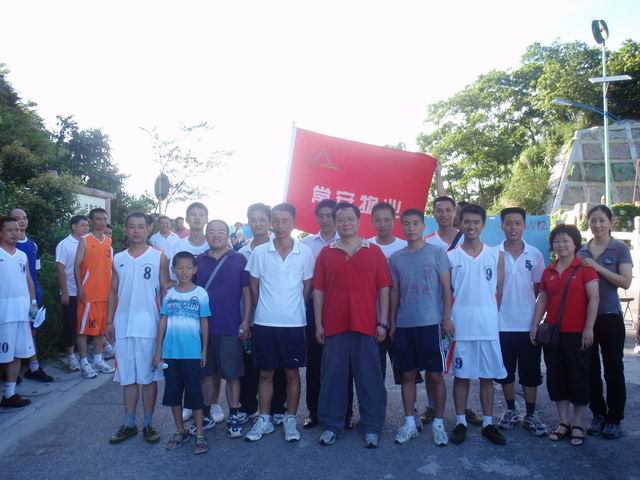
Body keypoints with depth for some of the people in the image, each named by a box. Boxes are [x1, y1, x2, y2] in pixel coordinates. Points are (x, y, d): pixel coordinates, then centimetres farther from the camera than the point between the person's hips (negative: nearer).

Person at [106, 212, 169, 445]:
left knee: (148, 377, 5)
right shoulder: (118, 259, 9)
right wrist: (109, 321, 6)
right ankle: (129, 424, 21)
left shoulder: (159, 257, -2)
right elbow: (113, 292, 12)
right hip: (123, 326, 3)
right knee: (127, 377, 10)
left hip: (148, 326, -3)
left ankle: (148, 424, 16)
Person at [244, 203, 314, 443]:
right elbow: (254, 287, 7)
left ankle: (290, 419, 24)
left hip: (294, 323, 0)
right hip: (264, 323, 1)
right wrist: (264, 309, 7)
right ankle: (264, 419, 25)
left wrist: (293, 308, 6)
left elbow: (307, 287, 6)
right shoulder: (259, 252, -1)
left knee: (292, 373, 9)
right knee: (265, 373, 11)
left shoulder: (305, 252, -2)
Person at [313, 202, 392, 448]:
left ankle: (371, 427, 18)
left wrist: (383, 322, -1)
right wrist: (318, 323, 2)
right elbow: (318, 290, 6)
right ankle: (331, 425, 20)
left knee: (369, 377, 5)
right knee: (333, 377, 7)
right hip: (334, 325, 1)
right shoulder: (325, 253, 7)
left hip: (366, 325, -1)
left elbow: (384, 289, 4)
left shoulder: (374, 251, 4)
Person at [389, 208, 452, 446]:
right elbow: (395, 291, 12)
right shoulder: (396, 258, 8)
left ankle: (438, 424, 16)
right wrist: (392, 322, 9)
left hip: (431, 323, -3)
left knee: (435, 375, 2)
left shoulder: (437, 253, 0)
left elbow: (446, 287, -1)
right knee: (408, 375, 9)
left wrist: (447, 318, -7)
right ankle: (409, 423, 20)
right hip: (404, 325, 3)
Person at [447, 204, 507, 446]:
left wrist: (490, 315, 4)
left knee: (487, 376, 9)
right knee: (461, 375, 6)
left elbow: (499, 290, 8)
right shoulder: (450, 257, 2)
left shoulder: (496, 255, 5)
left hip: (489, 326, 1)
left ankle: (488, 423, 20)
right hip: (460, 326, -1)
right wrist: (449, 319, -5)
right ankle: (460, 422, 18)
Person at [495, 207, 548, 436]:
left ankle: (531, 415, 22)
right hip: (501, 324, 0)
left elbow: (540, 289, 9)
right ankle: (511, 411, 27)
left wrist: (539, 315, 4)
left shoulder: (535, 254, 1)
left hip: (528, 324, 1)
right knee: (505, 372, 11)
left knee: (530, 372, 8)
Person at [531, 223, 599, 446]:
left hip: (577, 333, -5)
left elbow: (594, 298, -9)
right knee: (556, 377, 9)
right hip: (552, 332, 5)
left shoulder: (585, 268, -5)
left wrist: (589, 328, -14)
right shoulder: (548, 272, 9)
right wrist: (535, 325, 5)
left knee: (578, 377, 4)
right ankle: (564, 422, 22)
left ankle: (578, 425, 18)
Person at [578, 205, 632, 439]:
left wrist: (597, 267, -18)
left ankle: (614, 418, 17)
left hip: (610, 317, -3)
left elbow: (626, 282, -13)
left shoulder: (620, 249, -2)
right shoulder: (582, 251, 9)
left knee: (613, 369, 5)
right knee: (591, 368, 10)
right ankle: (598, 413, 24)